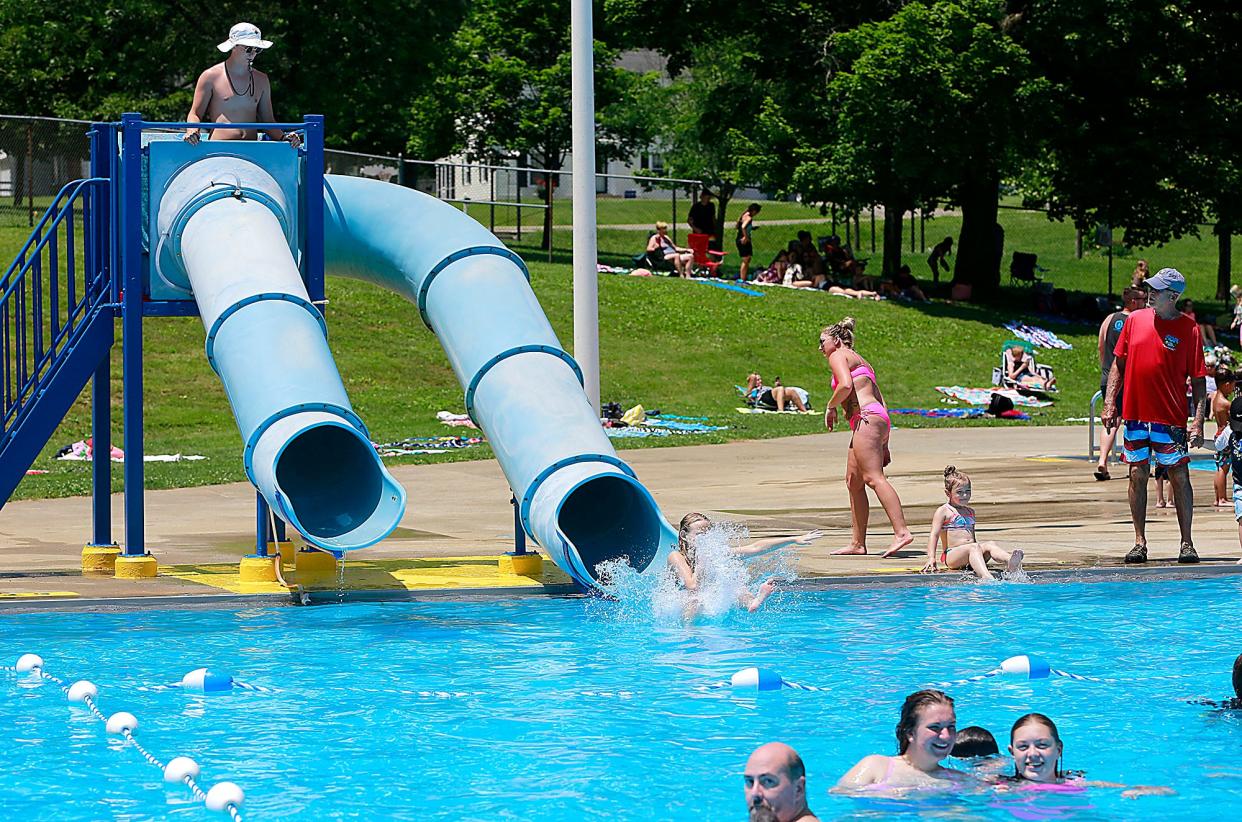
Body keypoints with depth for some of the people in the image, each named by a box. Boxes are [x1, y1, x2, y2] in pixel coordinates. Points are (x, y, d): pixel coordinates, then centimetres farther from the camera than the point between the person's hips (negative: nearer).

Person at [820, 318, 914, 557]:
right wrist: (884, 445, 24)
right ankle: (857, 543, 12)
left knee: (873, 477, -17)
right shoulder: (861, 362, 29)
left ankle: (902, 532, -28)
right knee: (853, 482, 12)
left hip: (866, 418, -10)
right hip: (879, 417, 10)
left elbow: (846, 385, -17)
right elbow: (881, 402, 25)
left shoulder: (838, 356, 3)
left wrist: (830, 407, 1)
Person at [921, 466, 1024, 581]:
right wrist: (931, 558, -18)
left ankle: (1010, 563, -54)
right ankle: (986, 578, -61)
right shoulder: (943, 511, 4)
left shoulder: (970, 511, 25)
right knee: (974, 547, -34)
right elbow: (934, 535, -5)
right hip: (951, 555, -6)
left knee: (990, 545, -22)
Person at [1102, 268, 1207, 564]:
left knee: (1179, 476, -3)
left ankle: (1187, 543, 4)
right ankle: (1139, 542, 11)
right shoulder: (1135, 320, 6)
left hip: (1171, 418, -3)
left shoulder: (1188, 329, -4)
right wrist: (1110, 403, 3)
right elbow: (1118, 363, 12)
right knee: (1138, 475, 5)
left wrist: (1198, 421, -10)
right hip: (1135, 414, 3)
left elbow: (1198, 380, -4)